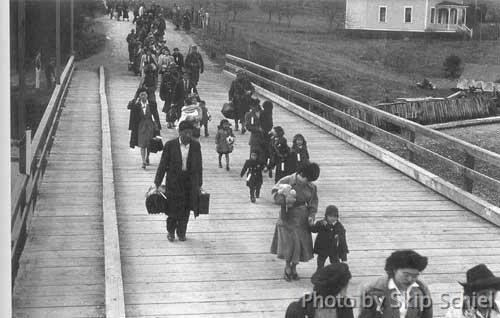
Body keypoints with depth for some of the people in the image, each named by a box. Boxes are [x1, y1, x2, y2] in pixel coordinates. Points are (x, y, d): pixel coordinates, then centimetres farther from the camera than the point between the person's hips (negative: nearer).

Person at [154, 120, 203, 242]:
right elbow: (163, 164, -2)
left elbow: (199, 166, 7)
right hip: (174, 180, -2)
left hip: (190, 181, 2)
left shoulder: (196, 145, -1)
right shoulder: (170, 145, -7)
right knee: (173, 207, -1)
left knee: (186, 209, 7)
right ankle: (171, 231, 22)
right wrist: (157, 183, -2)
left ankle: (181, 232, 24)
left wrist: (199, 184, 8)